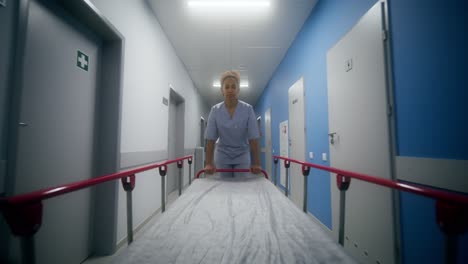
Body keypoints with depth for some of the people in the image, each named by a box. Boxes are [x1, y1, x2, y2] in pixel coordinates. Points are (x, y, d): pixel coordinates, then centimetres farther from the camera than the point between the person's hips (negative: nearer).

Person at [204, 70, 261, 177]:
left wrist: (256, 163, -18)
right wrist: (209, 163, -16)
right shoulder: (215, 110, -11)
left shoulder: (248, 109, -14)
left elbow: (253, 138, -15)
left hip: (242, 156, 0)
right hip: (222, 155, 1)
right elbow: (210, 139, -12)